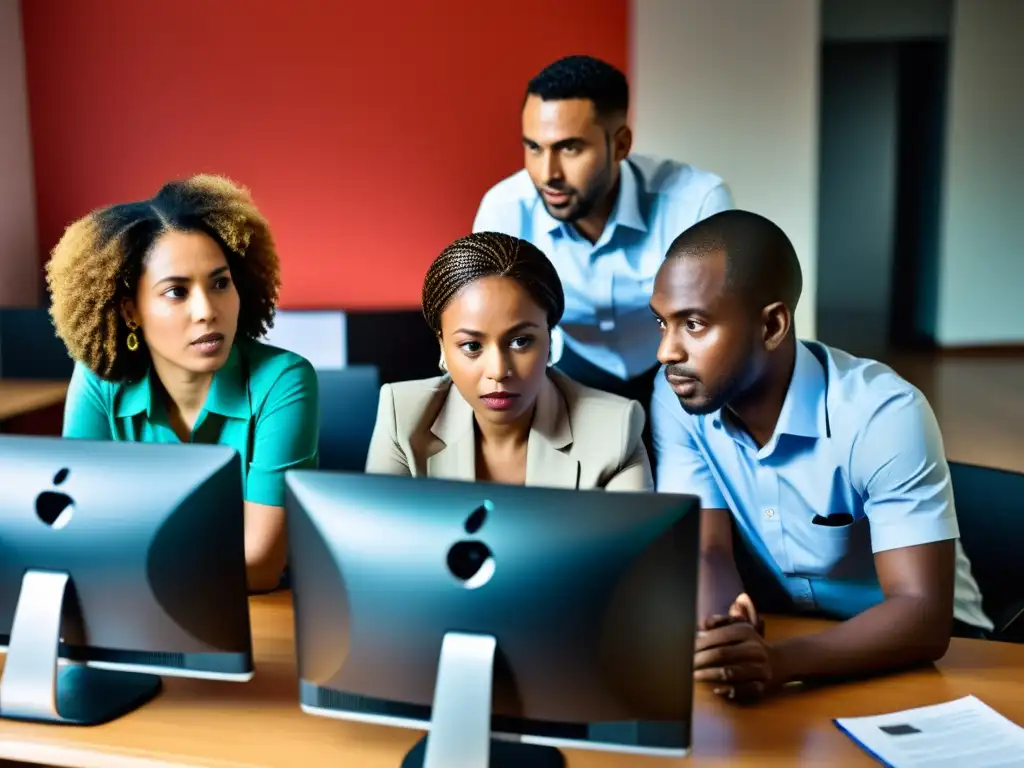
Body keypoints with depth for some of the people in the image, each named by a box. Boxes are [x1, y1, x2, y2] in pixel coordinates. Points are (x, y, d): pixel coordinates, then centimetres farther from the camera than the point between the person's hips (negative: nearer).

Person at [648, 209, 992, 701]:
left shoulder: (884, 416, -23)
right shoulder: (678, 396, -12)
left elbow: (924, 614, -27)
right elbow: (705, 552, -13)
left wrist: (780, 661, -43)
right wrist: (721, 635, -35)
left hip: (909, 651, -2)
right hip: (776, 635, 3)